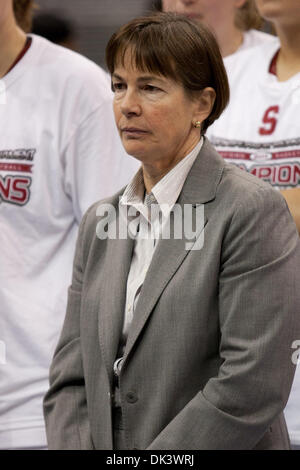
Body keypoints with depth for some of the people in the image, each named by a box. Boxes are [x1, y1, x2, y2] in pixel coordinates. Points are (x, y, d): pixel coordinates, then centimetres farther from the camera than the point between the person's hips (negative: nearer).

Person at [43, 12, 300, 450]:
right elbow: (70, 376, 11)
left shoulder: (253, 210, -8)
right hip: (104, 443, 4)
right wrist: (70, 446, -6)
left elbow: (254, 385, -15)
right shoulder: (100, 221, 14)